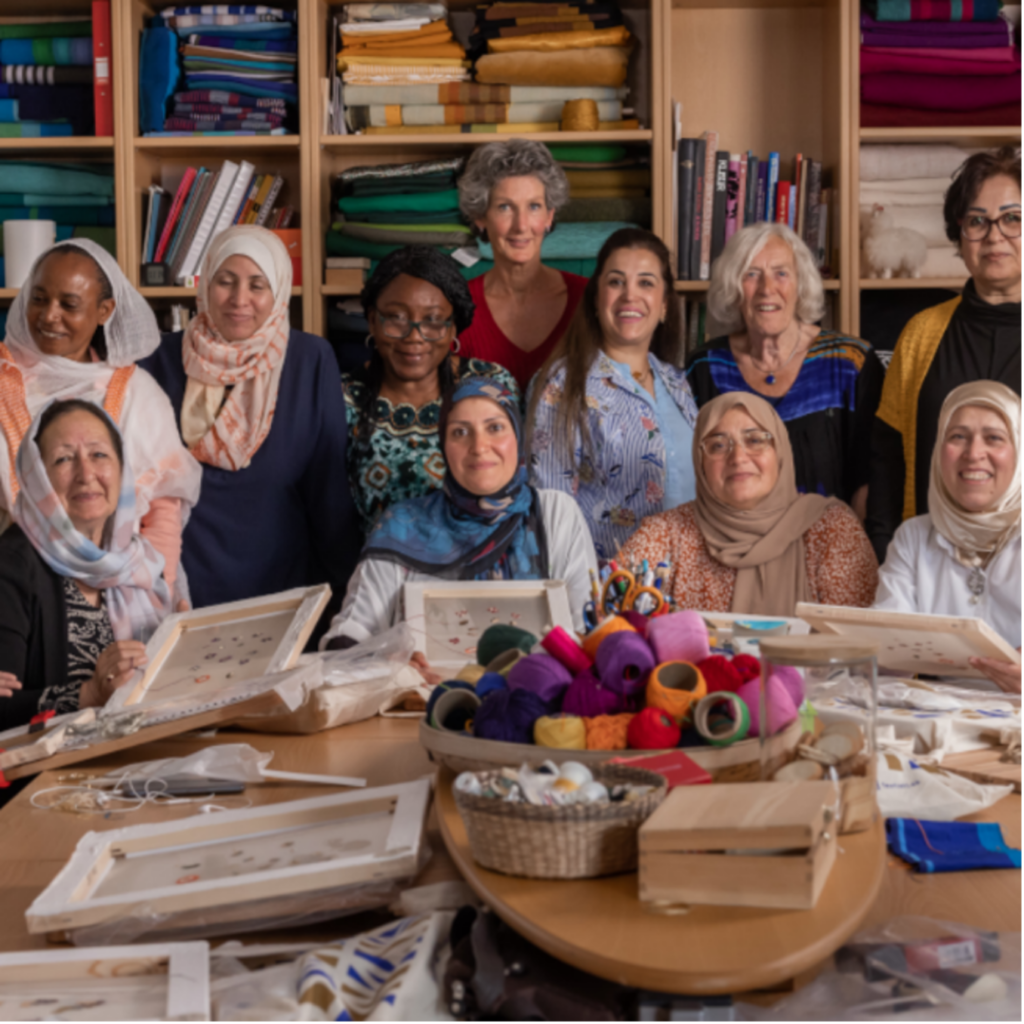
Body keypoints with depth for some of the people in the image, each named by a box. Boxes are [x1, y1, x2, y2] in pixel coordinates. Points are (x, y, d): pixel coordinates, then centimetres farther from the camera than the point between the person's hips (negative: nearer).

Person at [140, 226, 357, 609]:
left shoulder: (311, 360, -4)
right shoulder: (168, 358, 0)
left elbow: (329, 482, -3)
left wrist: (345, 583, -2)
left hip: (281, 579, -1)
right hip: (185, 581, 1)